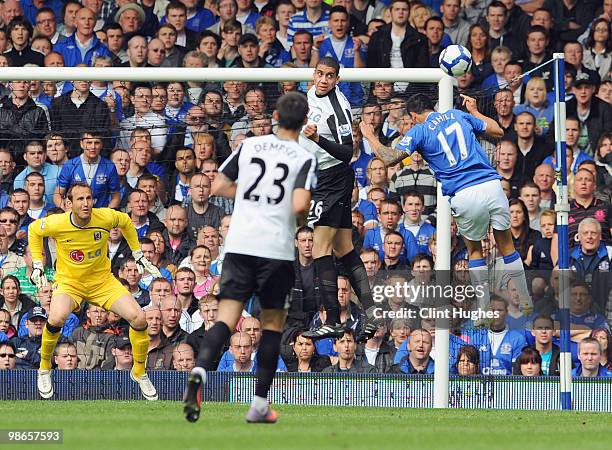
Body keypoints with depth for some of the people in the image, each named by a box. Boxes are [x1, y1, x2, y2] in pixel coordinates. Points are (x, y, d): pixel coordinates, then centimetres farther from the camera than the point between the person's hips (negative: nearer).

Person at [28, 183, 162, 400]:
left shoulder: (105, 217, -17)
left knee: (139, 318, -14)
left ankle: (139, 372, 13)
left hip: (102, 280, 2)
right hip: (69, 282, -2)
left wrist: (138, 256, 11)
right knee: (56, 318, -33)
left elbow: (126, 221, 8)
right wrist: (37, 265, 2)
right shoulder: (56, 223, -20)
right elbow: (33, 229, 4)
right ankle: (44, 369, -4)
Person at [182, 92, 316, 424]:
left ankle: (199, 372, -32)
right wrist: (305, 205, 8)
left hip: (238, 244, 2)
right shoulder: (304, 159, -1)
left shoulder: (249, 146, 9)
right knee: (273, 322, 13)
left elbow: (218, 187, 11)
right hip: (277, 249, -2)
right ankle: (259, 405, 13)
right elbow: (300, 205, -15)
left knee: (226, 318, -2)